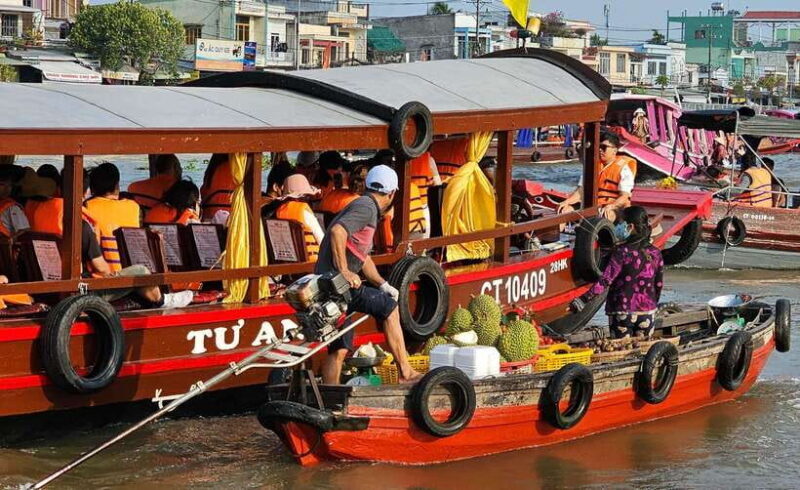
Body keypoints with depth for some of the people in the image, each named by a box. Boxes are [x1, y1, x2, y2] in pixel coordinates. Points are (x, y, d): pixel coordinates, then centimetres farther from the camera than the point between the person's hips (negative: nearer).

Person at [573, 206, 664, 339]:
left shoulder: (622, 252, -13)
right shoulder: (655, 253, 2)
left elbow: (605, 281, -20)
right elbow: (659, 285, 10)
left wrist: (584, 299, -20)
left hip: (622, 312, -4)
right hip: (648, 312, 4)